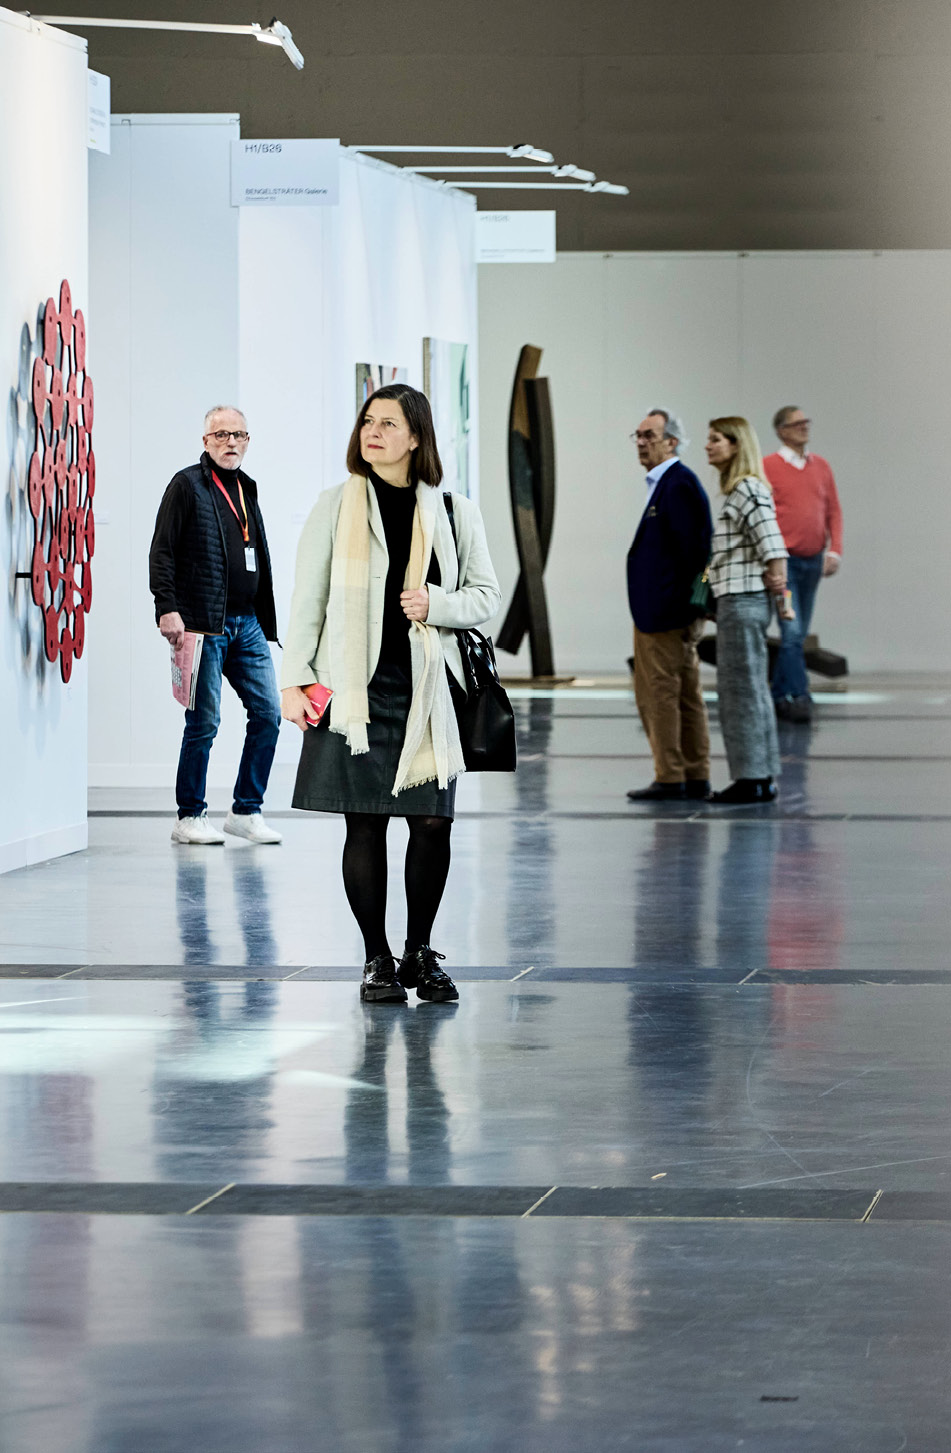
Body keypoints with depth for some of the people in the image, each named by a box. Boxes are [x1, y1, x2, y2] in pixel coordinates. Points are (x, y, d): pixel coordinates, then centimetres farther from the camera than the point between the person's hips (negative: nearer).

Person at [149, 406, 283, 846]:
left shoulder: (247, 489, 18)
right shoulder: (188, 485, -3)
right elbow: (162, 551, -8)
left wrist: (264, 619, 18)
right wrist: (167, 608, -18)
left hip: (247, 623, 7)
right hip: (204, 626, -7)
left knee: (268, 713, 2)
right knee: (204, 722, -4)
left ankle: (246, 811, 12)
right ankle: (190, 818, 6)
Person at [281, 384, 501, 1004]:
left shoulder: (454, 512, 6)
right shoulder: (337, 507, 4)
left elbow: (486, 594, 11)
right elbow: (307, 599, 4)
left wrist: (437, 605, -9)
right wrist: (295, 680, -3)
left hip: (429, 691, 1)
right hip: (357, 690, -1)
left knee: (433, 821, 0)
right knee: (366, 823, 0)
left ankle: (420, 952, 16)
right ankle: (377, 960, 9)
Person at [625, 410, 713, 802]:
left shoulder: (679, 484, -16)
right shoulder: (668, 482, 16)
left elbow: (692, 549, -21)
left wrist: (682, 604, -20)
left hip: (664, 612, -10)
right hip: (674, 613, 10)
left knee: (658, 693, -6)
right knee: (685, 694, 12)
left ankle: (670, 779, -3)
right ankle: (695, 777, 16)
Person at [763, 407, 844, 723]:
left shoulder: (820, 466, 11)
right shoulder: (767, 466, -4)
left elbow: (833, 511, 13)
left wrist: (835, 549, 1)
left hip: (813, 561, 5)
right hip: (783, 562, -5)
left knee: (798, 634, 9)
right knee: (792, 632, -12)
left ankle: (779, 695, 18)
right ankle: (797, 697, -10)